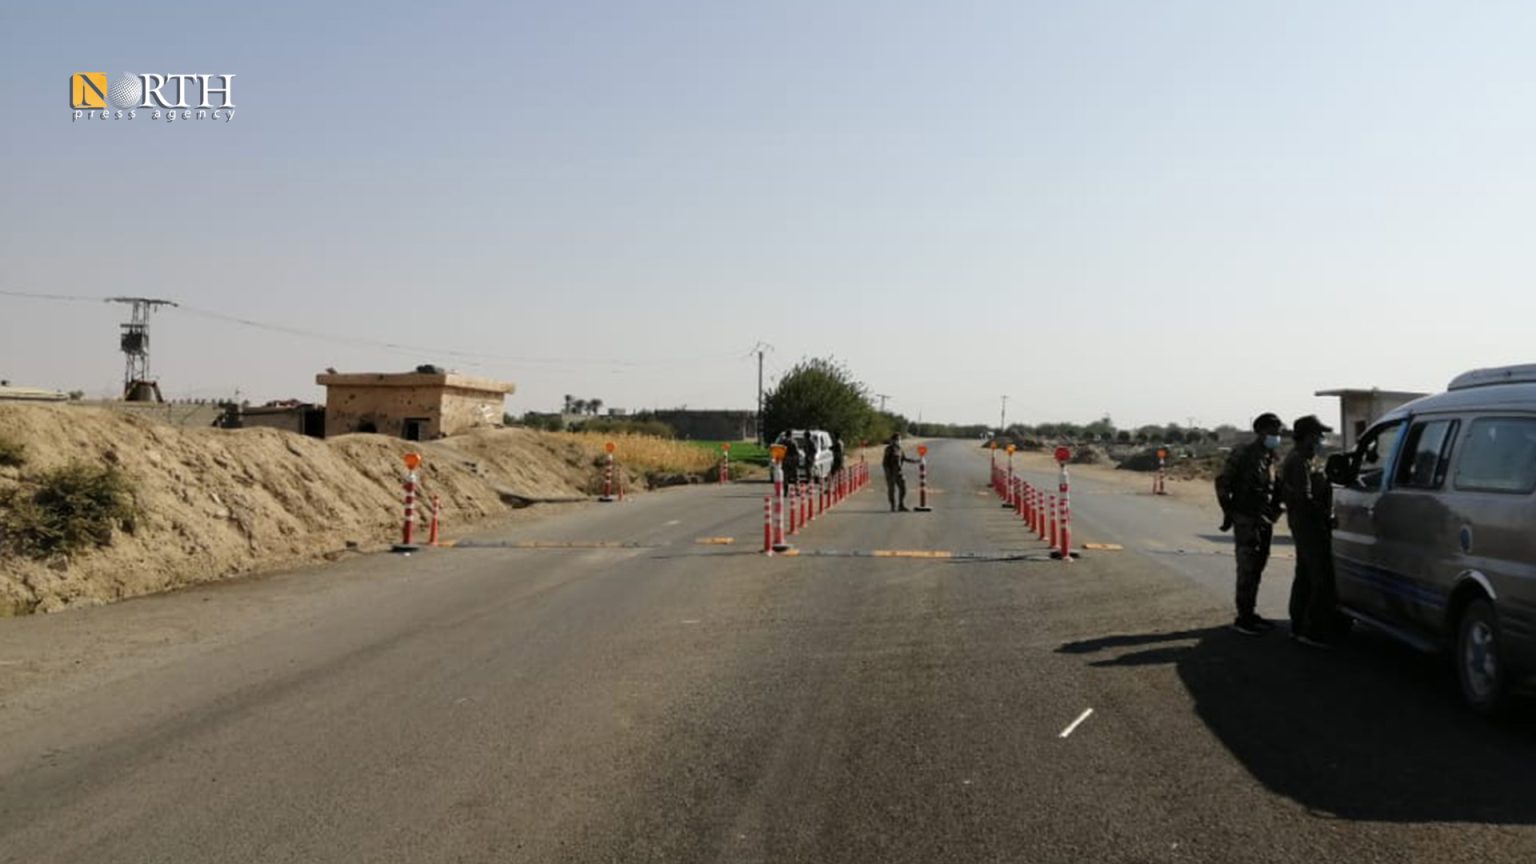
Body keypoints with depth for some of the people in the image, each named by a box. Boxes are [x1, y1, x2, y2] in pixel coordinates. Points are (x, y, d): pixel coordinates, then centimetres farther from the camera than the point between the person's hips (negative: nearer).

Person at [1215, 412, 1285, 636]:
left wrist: (1274, 509, 3)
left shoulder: (1270, 458, 13)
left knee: (1257, 569, 12)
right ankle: (1243, 619, -3)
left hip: (1265, 522, 8)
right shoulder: (1243, 454, -10)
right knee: (1247, 570, -8)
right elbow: (1222, 482, -10)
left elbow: (1273, 488, 20)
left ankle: (1250, 614, 21)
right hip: (1246, 521, -8)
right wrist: (1229, 512, -10)